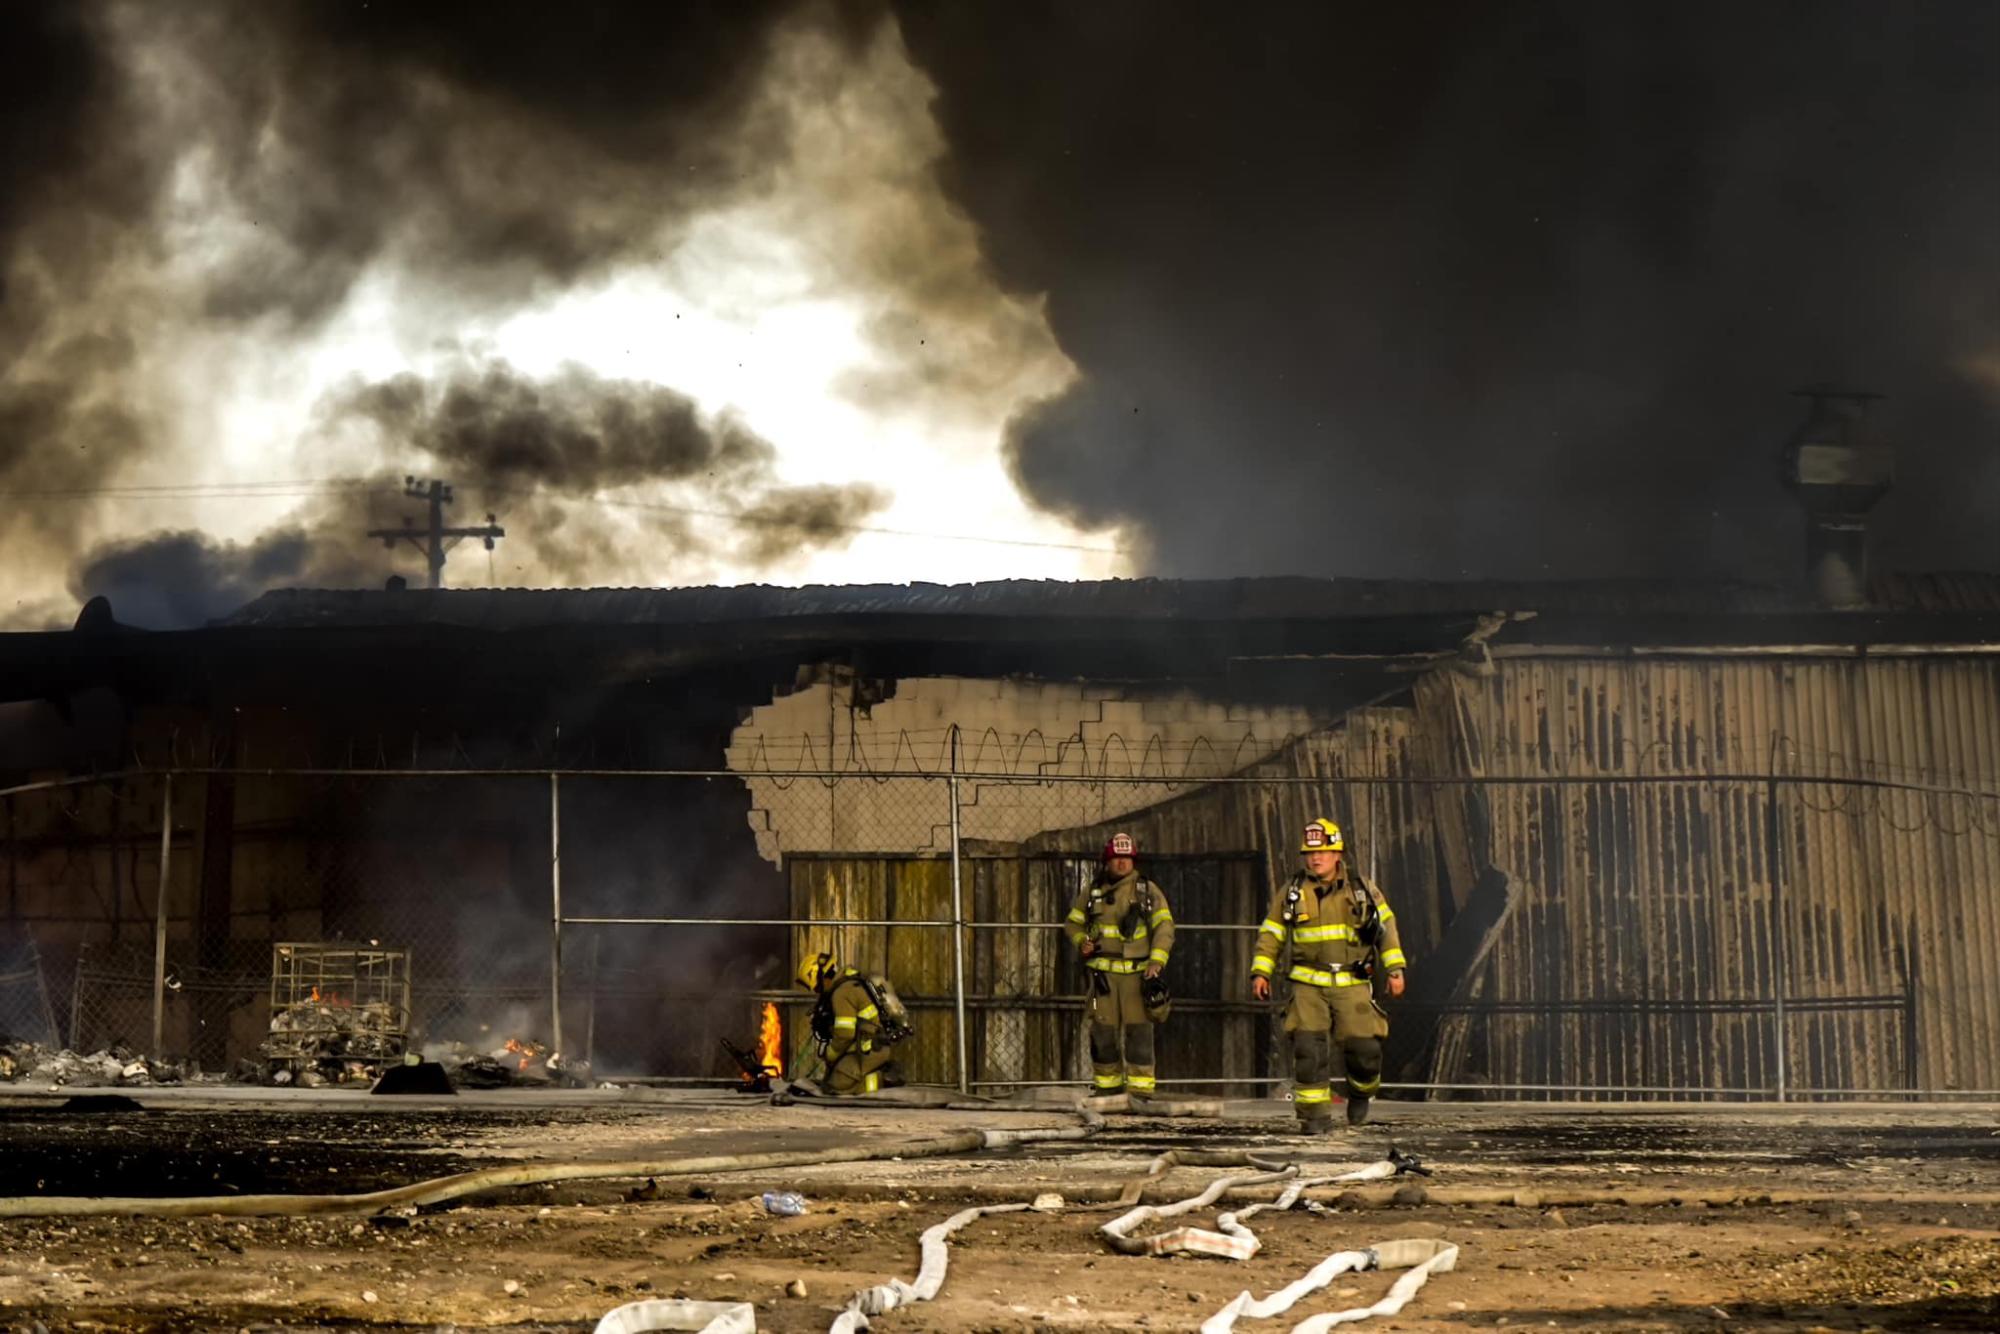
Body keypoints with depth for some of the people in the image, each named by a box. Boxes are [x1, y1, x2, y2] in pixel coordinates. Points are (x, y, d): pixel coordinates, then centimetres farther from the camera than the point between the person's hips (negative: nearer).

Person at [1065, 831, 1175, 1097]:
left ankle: (1140, 1091, -6)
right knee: (1103, 1032, 3)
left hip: (1138, 973, -2)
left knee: (1139, 1031, -7)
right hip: (1103, 972, 2)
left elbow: (1164, 927, 1)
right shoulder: (1091, 892, 10)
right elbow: (1074, 922, 20)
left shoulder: (1148, 891, 5)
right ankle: (1106, 1089, 13)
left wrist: (1156, 961, -12)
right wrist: (1081, 942, -2)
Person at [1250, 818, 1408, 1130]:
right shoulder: (1291, 892, 6)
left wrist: (1395, 968, 5)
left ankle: (1360, 1093, 27)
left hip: (1352, 984, 0)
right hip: (1309, 985, 0)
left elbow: (1386, 925, 11)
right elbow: (1270, 933, 12)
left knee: (1364, 1047, -5)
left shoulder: (1361, 888, 5)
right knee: (1308, 1047, -13)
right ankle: (1315, 1114, -4)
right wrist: (1260, 971, 2)